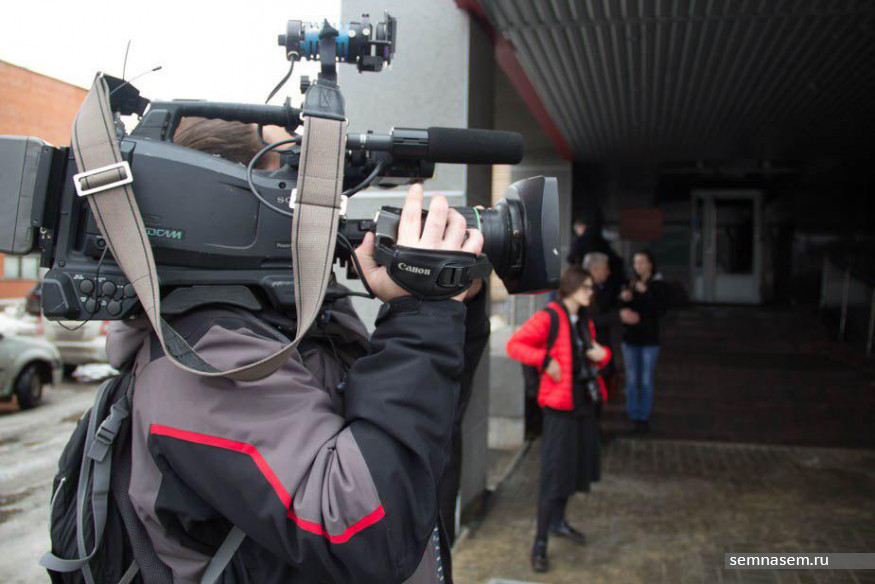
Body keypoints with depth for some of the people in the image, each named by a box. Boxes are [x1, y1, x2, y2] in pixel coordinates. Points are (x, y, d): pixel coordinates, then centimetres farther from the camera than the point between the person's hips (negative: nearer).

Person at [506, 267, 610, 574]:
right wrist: (545, 360, -27)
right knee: (554, 471, -6)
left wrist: (601, 354, 1)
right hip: (559, 405, -8)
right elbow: (514, 344, -18)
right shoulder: (548, 318, -13)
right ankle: (540, 543, 4)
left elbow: (593, 353, 23)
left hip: (584, 402, 8)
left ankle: (558, 520, 39)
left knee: (578, 464, 18)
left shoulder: (584, 321, 12)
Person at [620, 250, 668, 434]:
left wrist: (645, 293, -21)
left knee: (646, 381, 1)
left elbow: (660, 311, -15)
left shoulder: (658, 286, -2)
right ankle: (634, 417, 16)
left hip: (649, 339, -2)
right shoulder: (629, 284, 5)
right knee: (632, 380, 6)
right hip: (630, 338, 2)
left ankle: (644, 417, 12)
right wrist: (623, 299, -13)